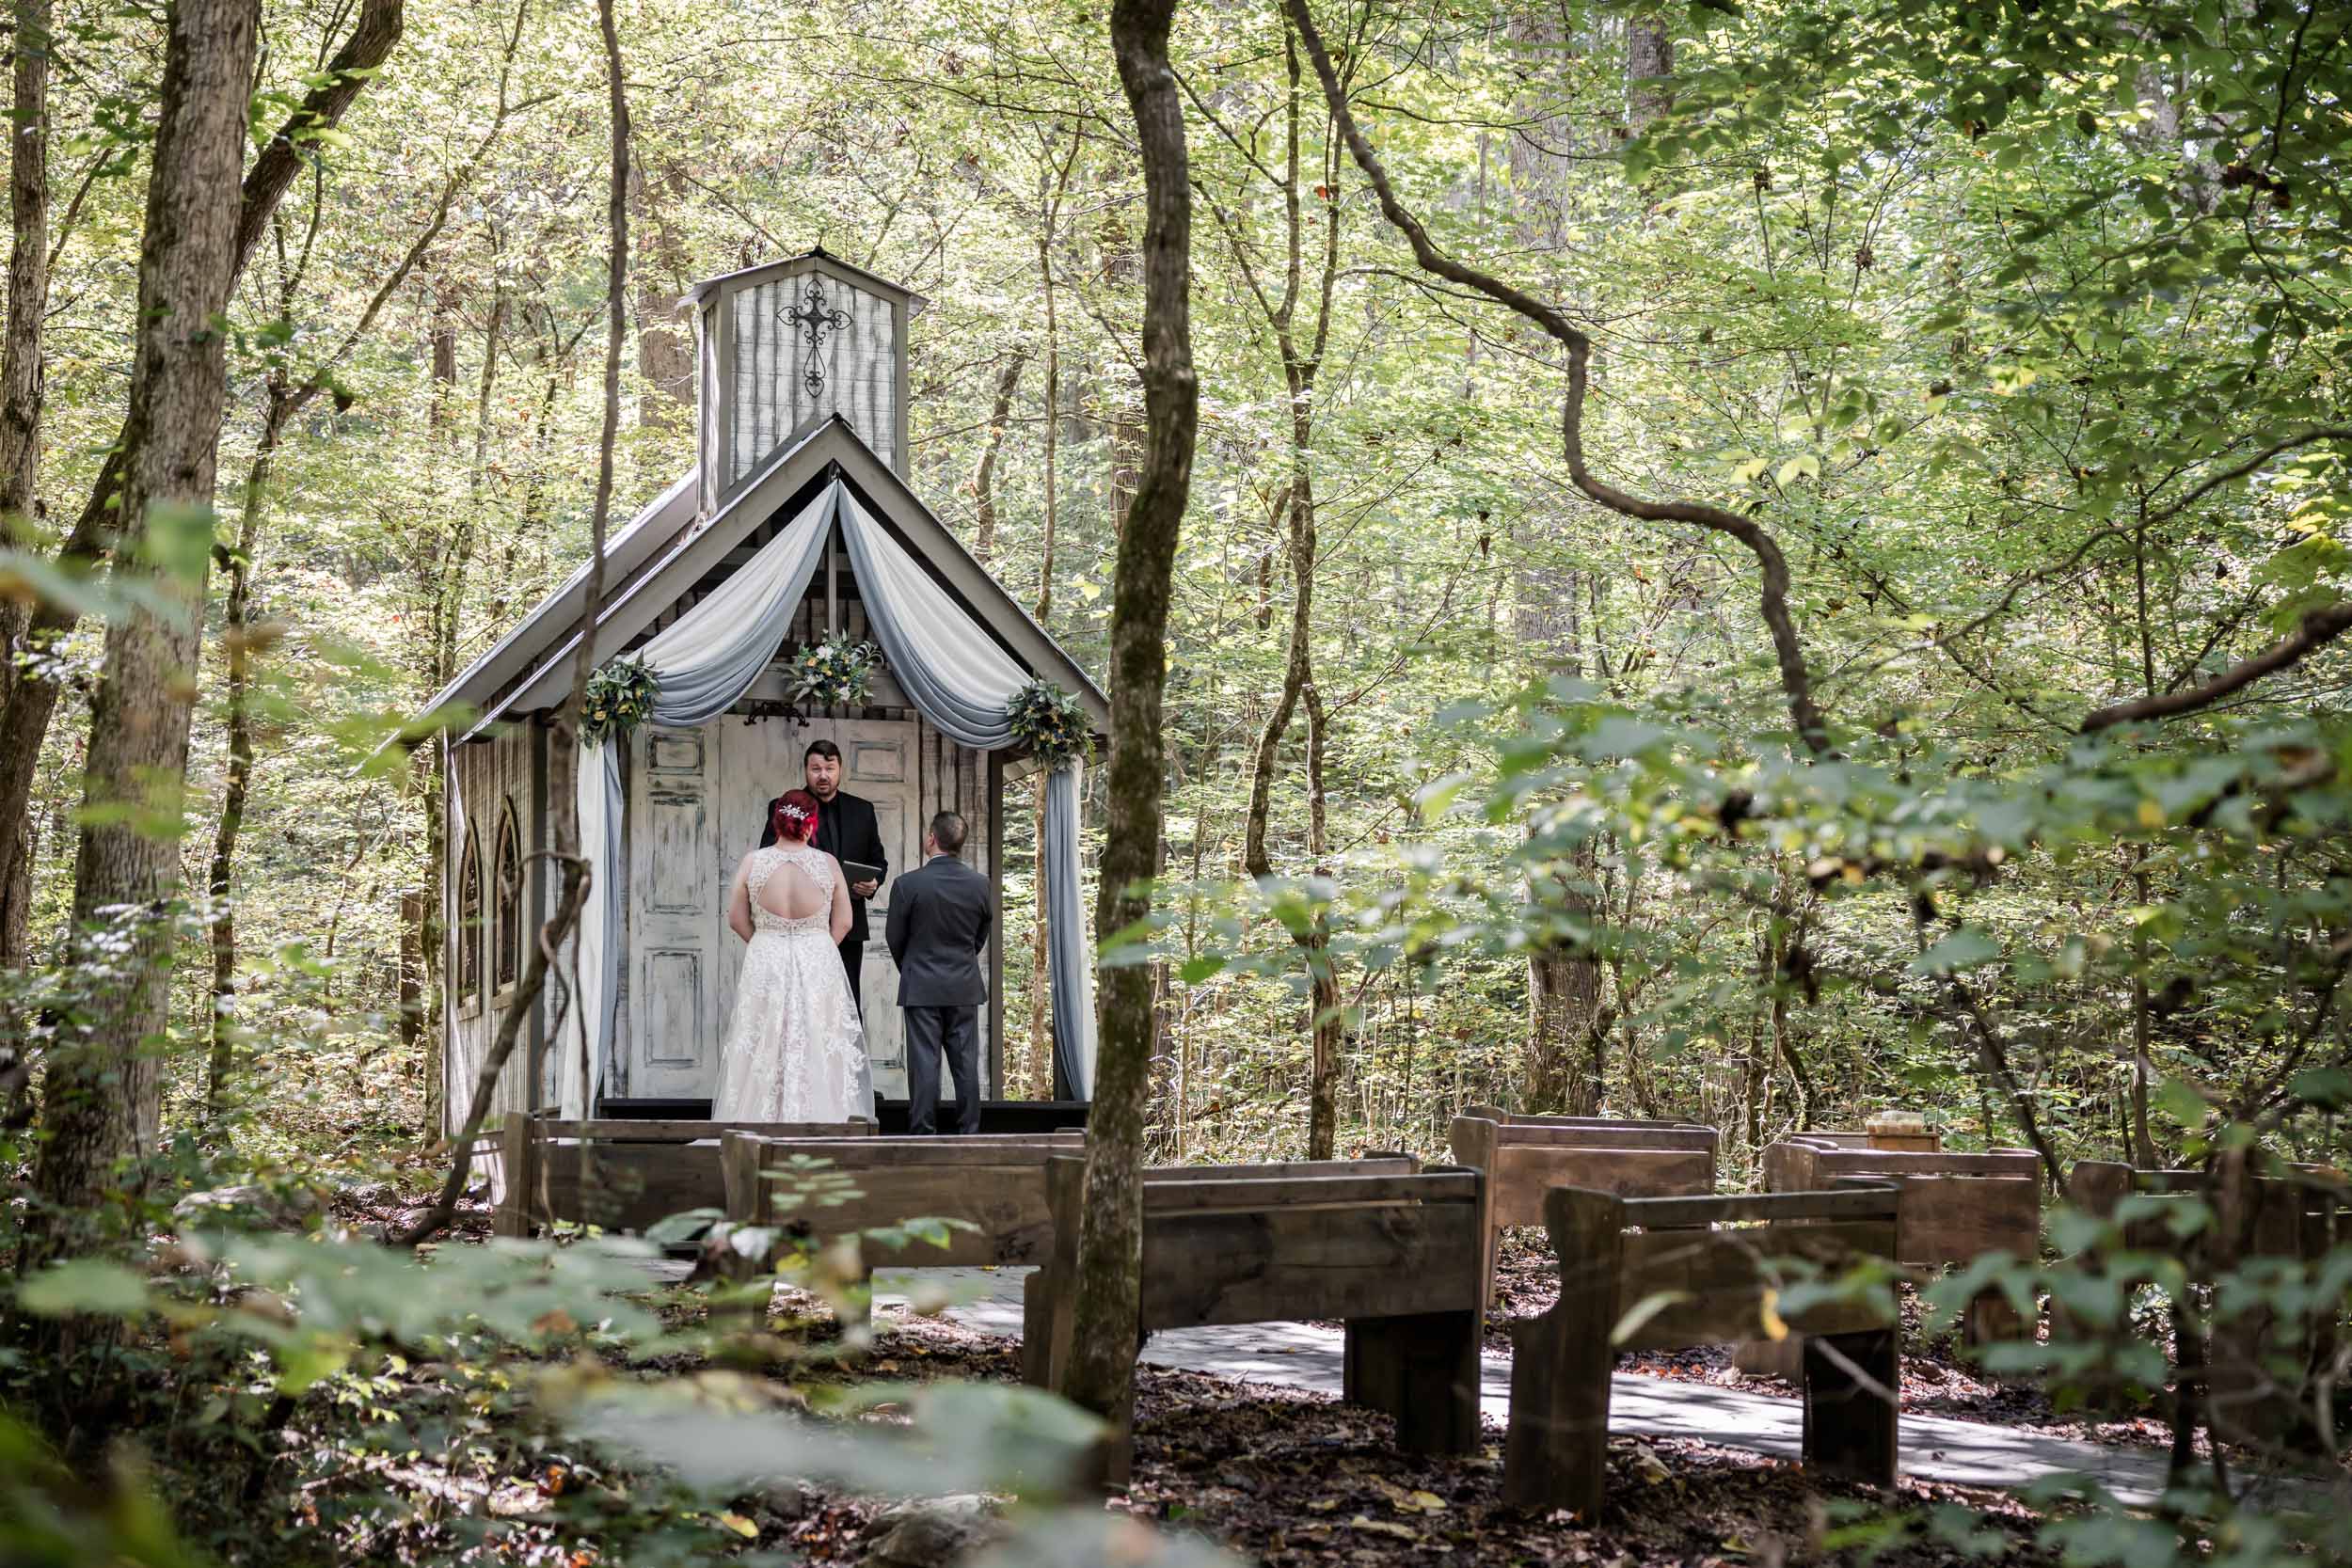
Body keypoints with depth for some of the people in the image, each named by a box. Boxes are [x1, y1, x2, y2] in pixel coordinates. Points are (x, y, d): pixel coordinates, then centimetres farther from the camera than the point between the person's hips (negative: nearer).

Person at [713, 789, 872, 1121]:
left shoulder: (753, 862, -5)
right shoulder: (828, 864, -6)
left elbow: (737, 920, 1)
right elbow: (843, 923, 0)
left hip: (765, 966, 1)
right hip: (818, 966, -1)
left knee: (763, 1056, 8)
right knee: (819, 1056, 6)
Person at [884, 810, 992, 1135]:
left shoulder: (907, 884, -13)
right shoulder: (979, 884, -2)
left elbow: (895, 937, -2)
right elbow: (981, 935, 8)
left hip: (921, 987, -3)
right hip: (965, 987, 3)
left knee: (924, 1063, 0)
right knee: (966, 1063, 7)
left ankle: (923, 1132, 1)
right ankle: (969, 1132, 8)